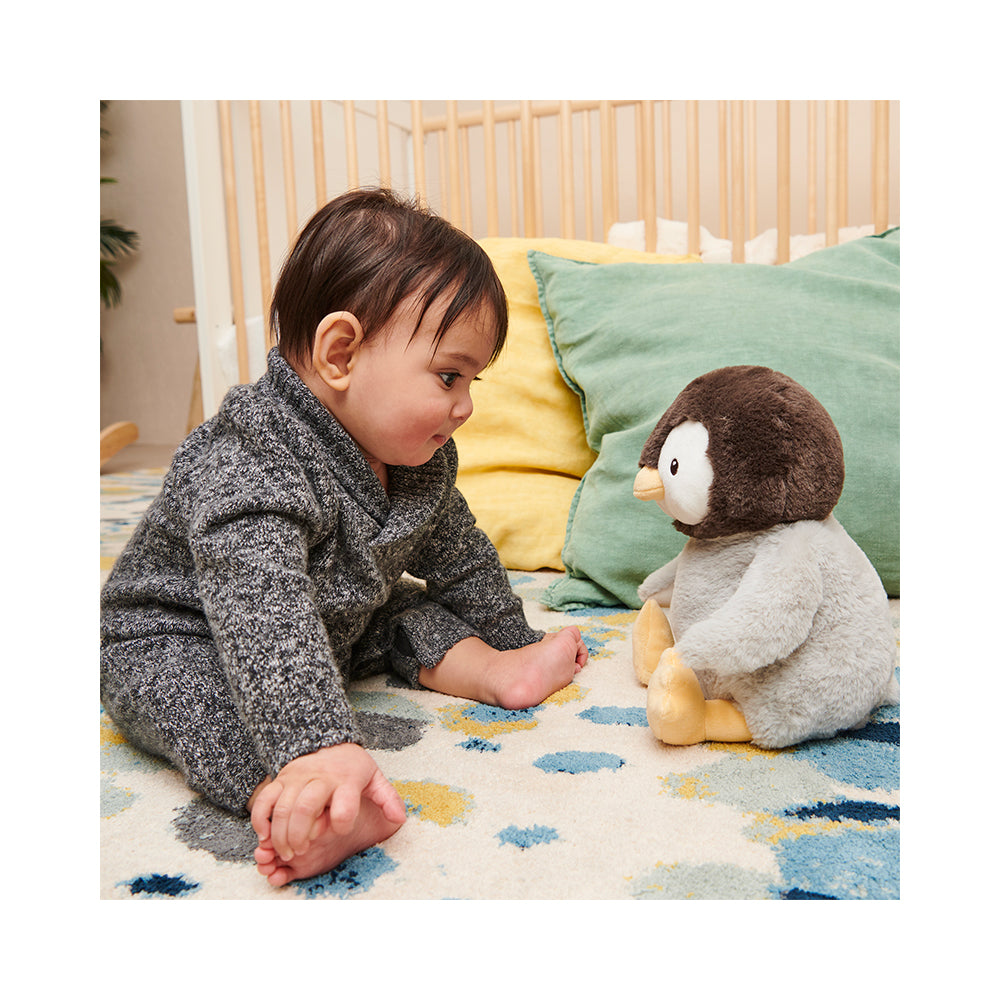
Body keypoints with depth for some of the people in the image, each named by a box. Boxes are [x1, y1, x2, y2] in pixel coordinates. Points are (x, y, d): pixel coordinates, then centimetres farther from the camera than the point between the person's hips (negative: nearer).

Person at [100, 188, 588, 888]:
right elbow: (259, 608, -51)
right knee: (179, 684, -36)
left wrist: (512, 640, 13)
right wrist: (316, 744, -62)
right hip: (177, 636, -8)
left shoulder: (420, 462, -9)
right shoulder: (251, 464, -37)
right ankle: (287, 807, -54)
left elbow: (459, 556, 6)